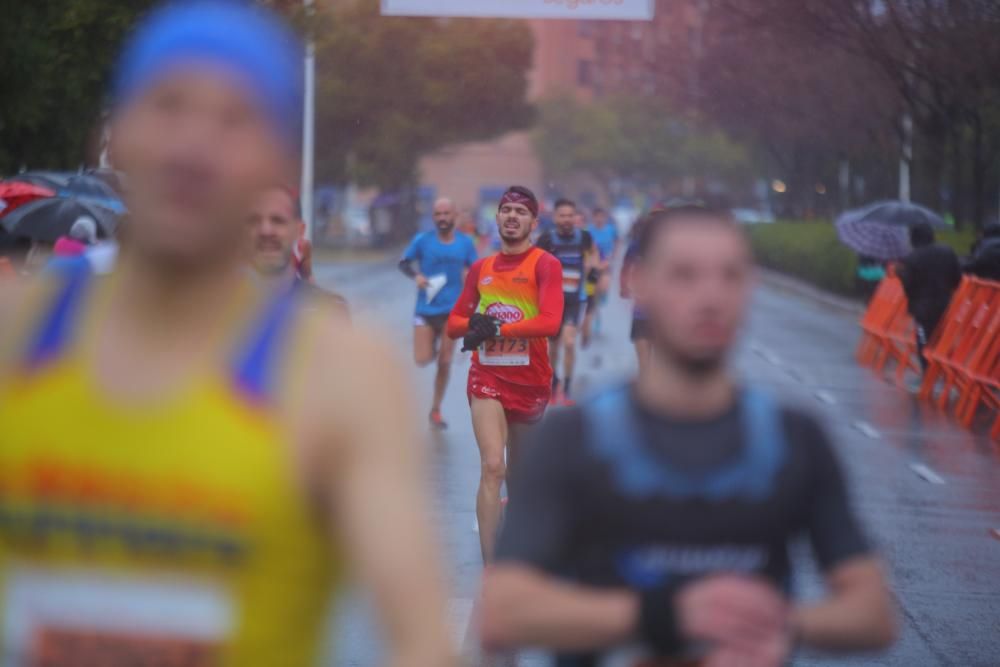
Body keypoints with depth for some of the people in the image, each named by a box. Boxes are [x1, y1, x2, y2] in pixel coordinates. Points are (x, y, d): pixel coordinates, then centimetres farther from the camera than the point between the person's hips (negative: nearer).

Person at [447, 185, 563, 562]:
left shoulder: (545, 265, -5)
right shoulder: (480, 269, 8)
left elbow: (550, 322, -19)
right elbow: (455, 323, 9)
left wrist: (496, 328, -24)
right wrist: (474, 324, -14)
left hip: (531, 380, -1)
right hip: (488, 378, 1)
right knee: (492, 467, -16)